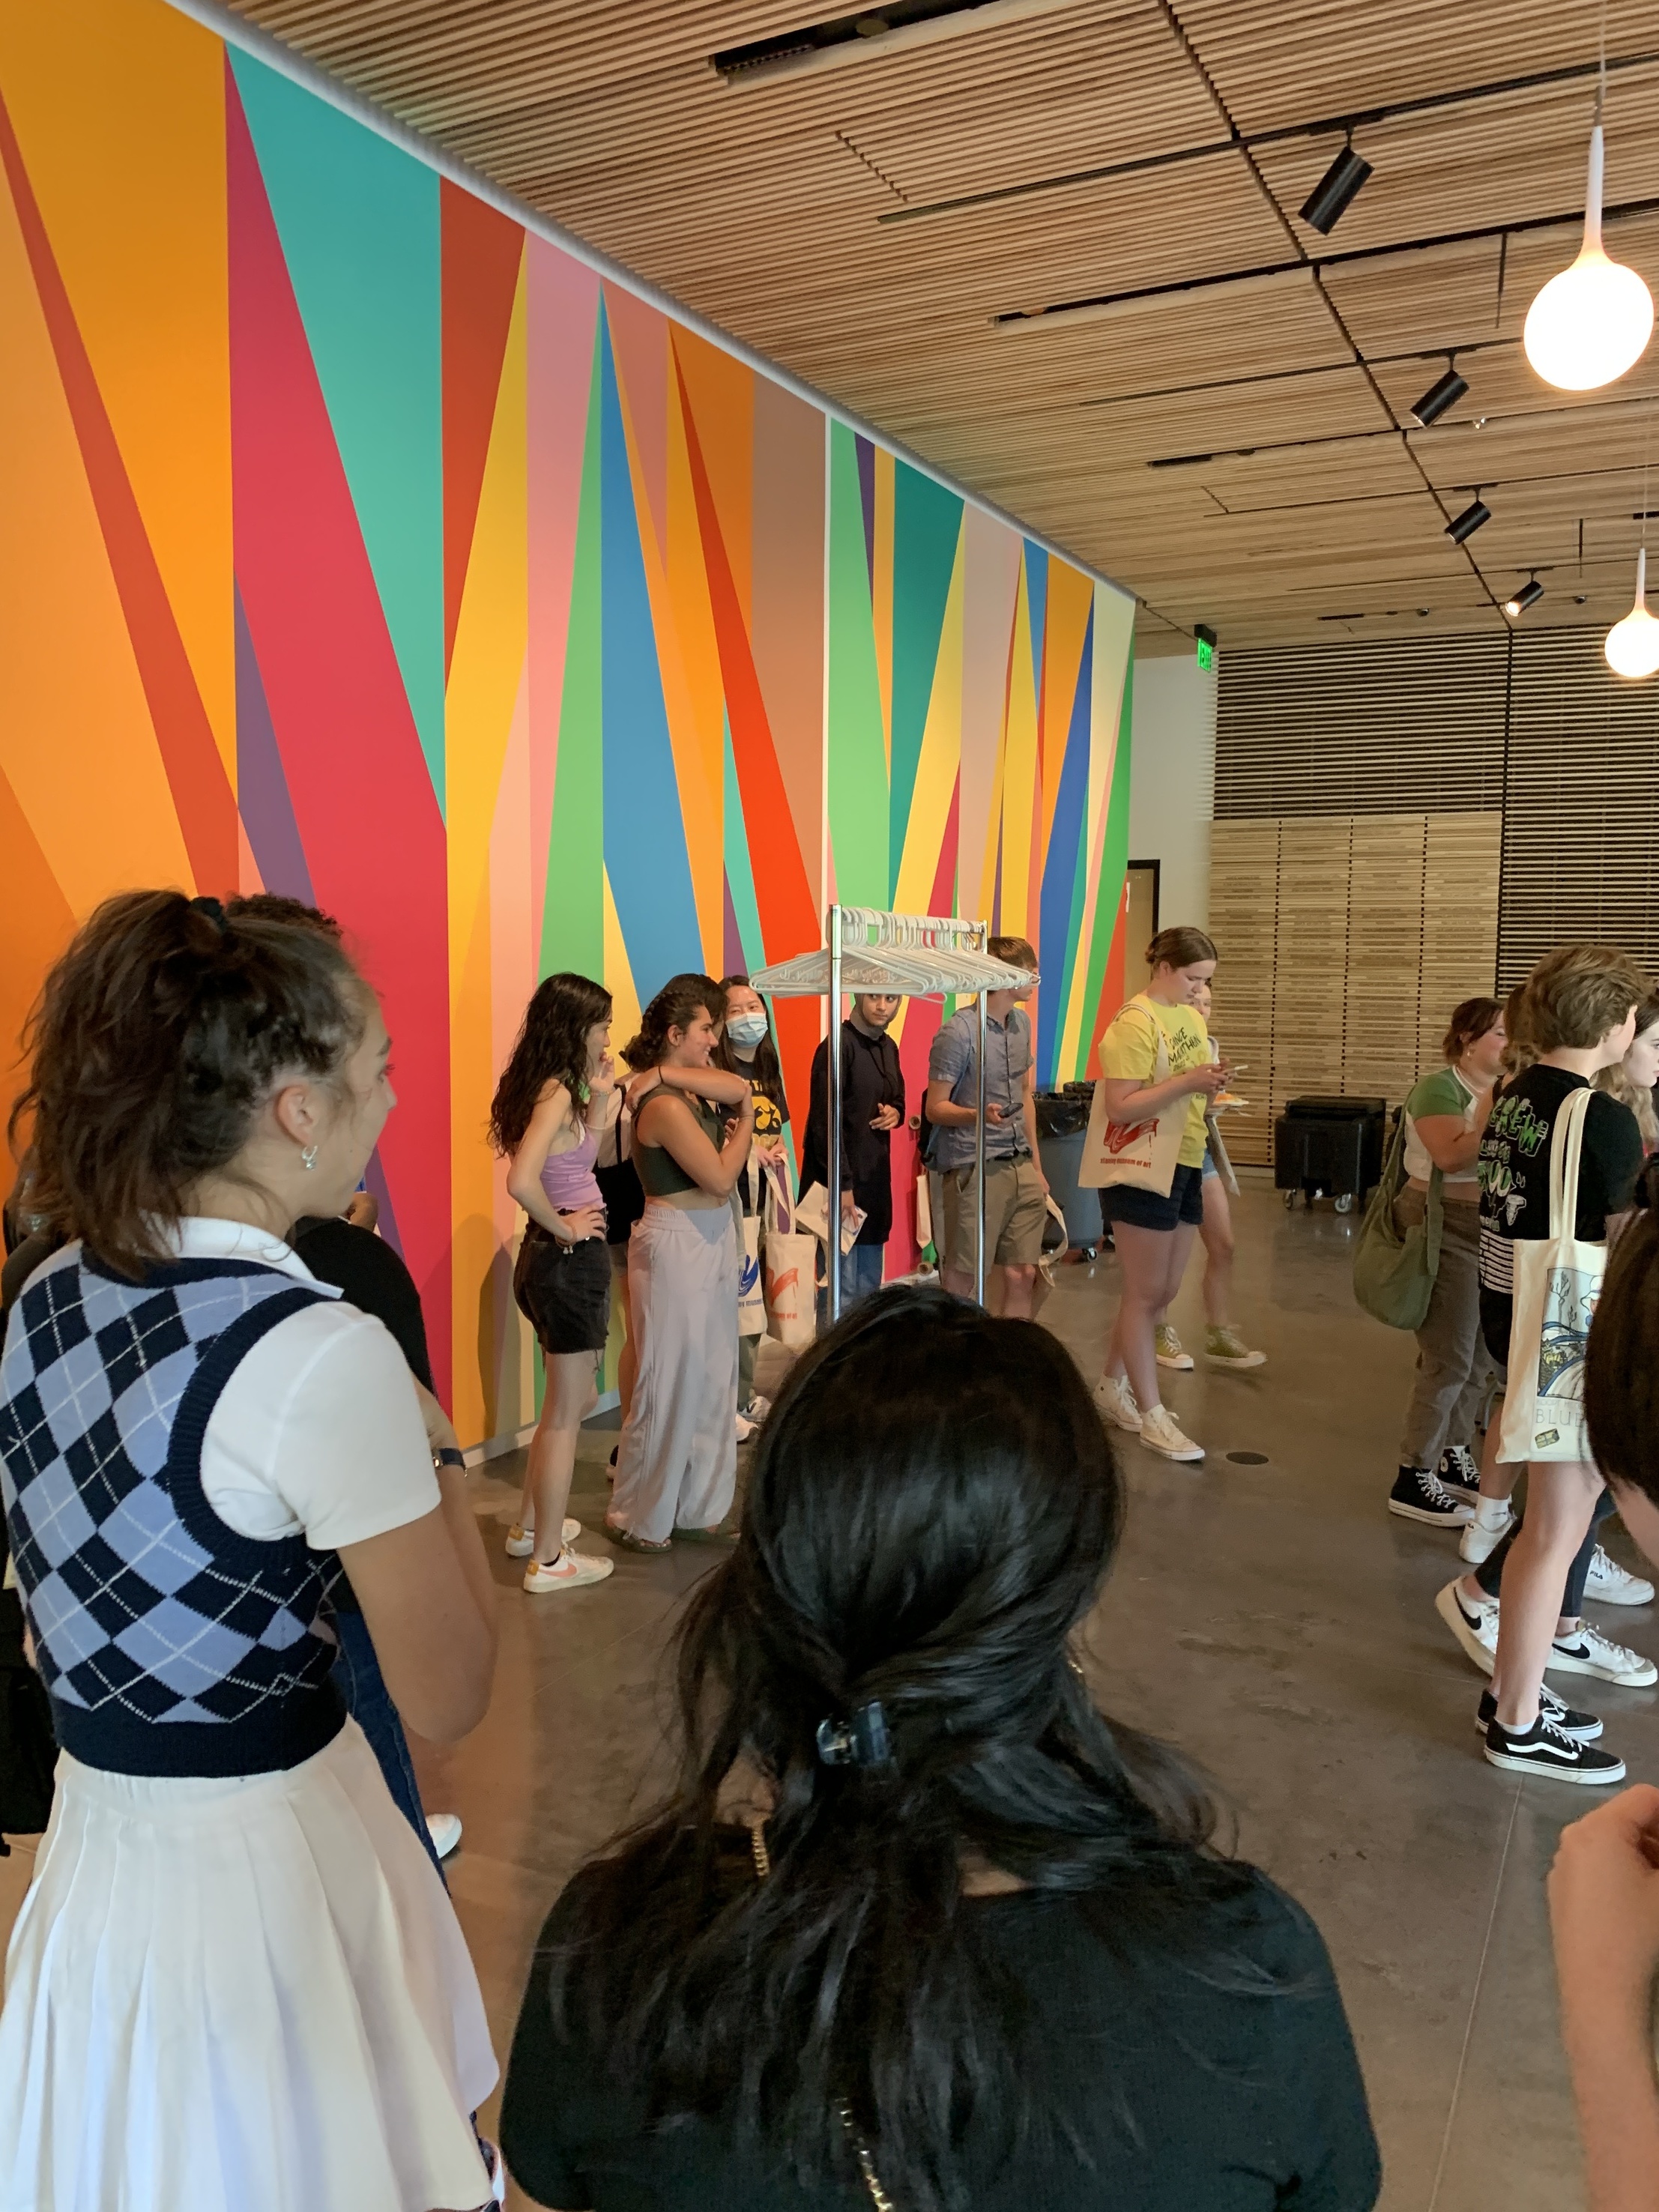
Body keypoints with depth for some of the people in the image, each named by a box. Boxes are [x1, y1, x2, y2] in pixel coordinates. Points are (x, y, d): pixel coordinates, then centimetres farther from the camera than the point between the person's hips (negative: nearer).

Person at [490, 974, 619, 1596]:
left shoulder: (550, 1089, 8)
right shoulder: (556, 1092, -19)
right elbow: (522, 1180, -32)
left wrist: (599, 1098, 7)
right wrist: (565, 1228, -18)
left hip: (552, 1258, 9)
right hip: (570, 1259, -9)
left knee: (576, 1400, 23)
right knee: (565, 1415, 3)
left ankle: (530, 1527, 35)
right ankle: (548, 1560, 15)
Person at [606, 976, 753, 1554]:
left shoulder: (693, 1087, 9)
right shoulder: (666, 1105, -19)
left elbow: (740, 1089, -8)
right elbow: (721, 1179, -18)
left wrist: (669, 1074, -16)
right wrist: (745, 1124, -2)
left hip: (712, 1240, 9)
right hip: (677, 1244, -9)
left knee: (712, 1380, 13)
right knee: (671, 1382, 1)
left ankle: (695, 1508, 24)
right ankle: (637, 1517, 15)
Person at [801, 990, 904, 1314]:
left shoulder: (889, 1048, 12)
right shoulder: (838, 1046, -14)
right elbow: (825, 1122, -17)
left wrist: (896, 1112, 2)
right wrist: (842, 1185, -19)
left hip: (876, 1177, 8)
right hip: (842, 1180, -8)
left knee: (870, 1285, 12)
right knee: (842, 1289, -5)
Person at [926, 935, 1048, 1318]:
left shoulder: (1022, 1022, 13)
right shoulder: (957, 1032, -11)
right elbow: (935, 1108, -9)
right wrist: (978, 1115, -28)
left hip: (1021, 1167, 7)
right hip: (974, 1170, -7)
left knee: (1023, 1274, 7)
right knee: (962, 1281, -2)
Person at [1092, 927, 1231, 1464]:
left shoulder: (1191, 1015, 11)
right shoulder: (1135, 1023, -15)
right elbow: (1120, 1108, -21)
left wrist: (1211, 1085, -2)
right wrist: (1187, 1082, -26)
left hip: (1185, 1165, 9)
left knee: (1163, 1292, 15)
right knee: (1145, 1294, 1)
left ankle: (1112, 1386, 31)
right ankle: (1152, 1417, 10)